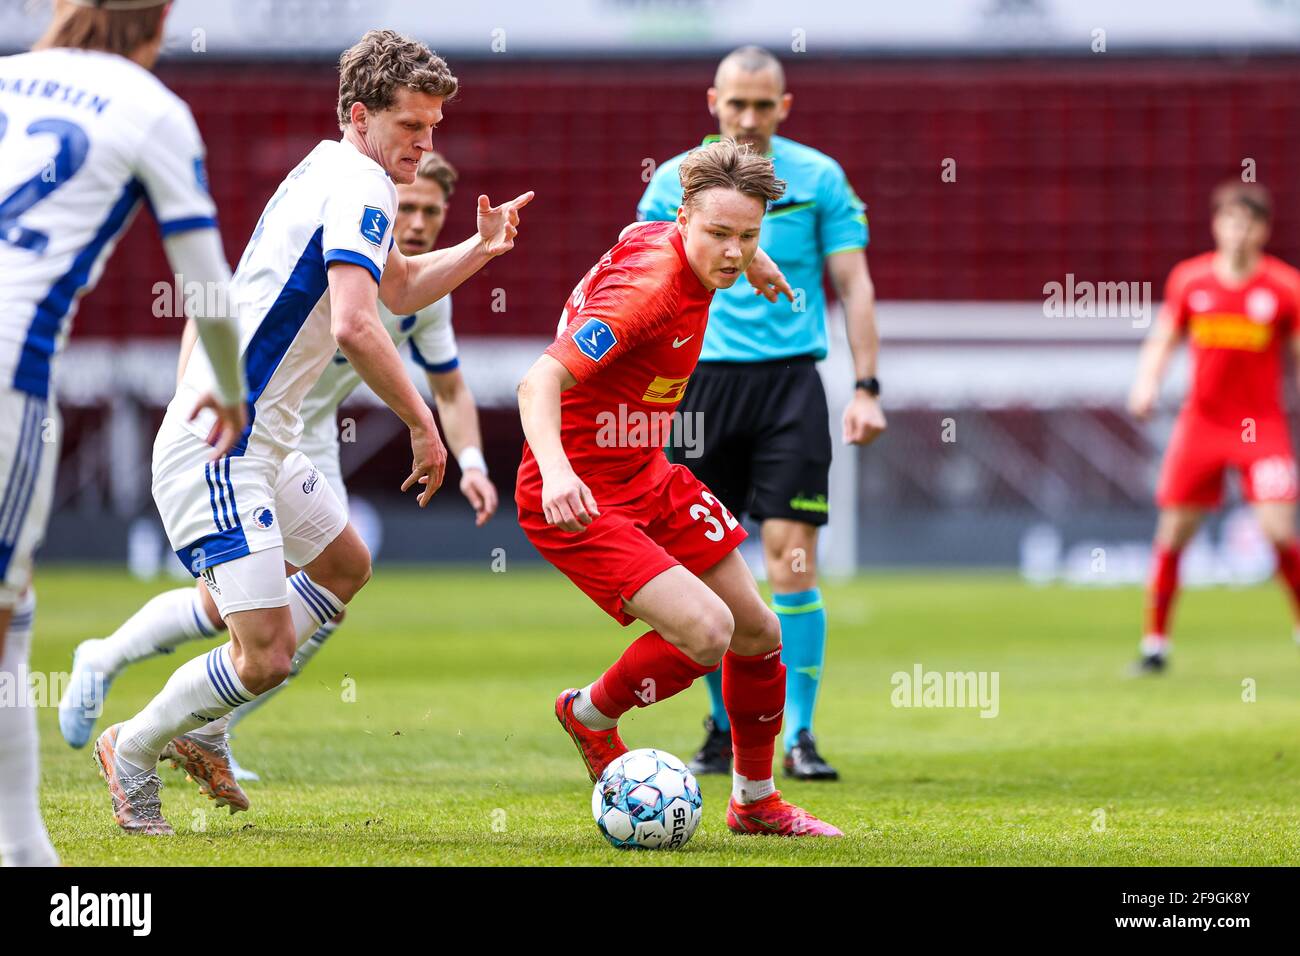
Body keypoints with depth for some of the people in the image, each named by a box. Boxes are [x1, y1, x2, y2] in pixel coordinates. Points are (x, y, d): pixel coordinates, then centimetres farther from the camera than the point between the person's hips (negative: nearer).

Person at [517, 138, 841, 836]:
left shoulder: (657, 239, -1)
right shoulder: (648, 287, -29)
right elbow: (539, 382, -37)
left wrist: (752, 261, 44)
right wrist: (556, 472, -54)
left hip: (648, 478, 10)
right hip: (580, 498, -10)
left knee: (758, 631, 12)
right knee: (705, 629, -23)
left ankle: (756, 802, 32)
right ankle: (592, 715, 7)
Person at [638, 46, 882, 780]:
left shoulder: (818, 178, 2)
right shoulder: (674, 182, 5)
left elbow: (854, 284, 3)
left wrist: (867, 389, -3)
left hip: (788, 381, -2)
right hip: (701, 381, 2)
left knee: (792, 557, -10)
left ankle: (800, 734, -4)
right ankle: (726, 728, 18)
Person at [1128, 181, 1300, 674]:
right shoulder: (1189, 279, 2)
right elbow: (1161, 342, 12)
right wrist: (1146, 384, -5)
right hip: (1201, 420, 2)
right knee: (1172, 531, 0)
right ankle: (1155, 642, 11)